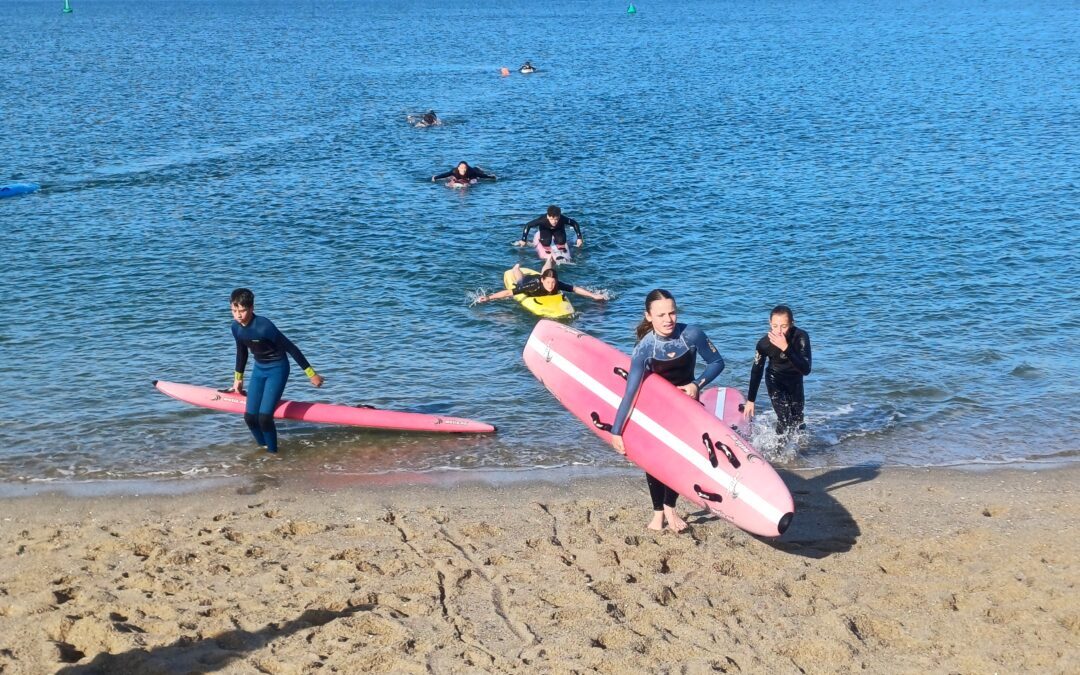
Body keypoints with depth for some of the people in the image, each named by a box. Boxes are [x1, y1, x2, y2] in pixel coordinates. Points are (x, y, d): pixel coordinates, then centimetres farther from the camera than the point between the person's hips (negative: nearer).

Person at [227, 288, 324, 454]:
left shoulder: (263, 327, -28)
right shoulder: (236, 327, -6)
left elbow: (290, 348, -22)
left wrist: (311, 374, -19)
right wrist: (238, 378, 24)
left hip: (277, 369, -7)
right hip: (259, 369, 7)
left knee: (264, 417, -16)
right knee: (250, 417, 2)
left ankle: (272, 453, 3)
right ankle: (263, 448, 23)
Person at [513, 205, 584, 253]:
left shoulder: (563, 219, -41)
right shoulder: (542, 220, -43)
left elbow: (575, 223, -25)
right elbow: (528, 225, -32)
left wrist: (579, 238, -25)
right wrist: (523, 240, -29)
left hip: (558, 229, 1)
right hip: (546, 229, -1)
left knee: (561, 241, -22)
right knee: (546, 242, -25)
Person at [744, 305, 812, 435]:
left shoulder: (801, 337, -32)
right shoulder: (764, 343, -29)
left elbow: (806, 370, -40)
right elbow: (756, 371, -13)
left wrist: (786, 349, -50)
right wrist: (750, 400, -7)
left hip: (795, 378, 1)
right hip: (775, 379, -1)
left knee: (798, 422, 14)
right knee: (785, 420, -16)